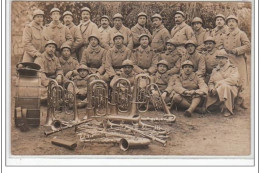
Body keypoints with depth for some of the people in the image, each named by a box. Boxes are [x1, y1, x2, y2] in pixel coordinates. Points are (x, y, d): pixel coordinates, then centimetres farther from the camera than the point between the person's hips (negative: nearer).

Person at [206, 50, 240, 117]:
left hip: (230, 89, -3)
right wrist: (212, 89, -10)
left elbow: (234, 80, -10)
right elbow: (210, 82, 14)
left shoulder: (233, 68, 9)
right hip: (217, 91, 4)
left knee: (224, 87, -38)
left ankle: (227, 110, -27)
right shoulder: (215, 70, 22)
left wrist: (219, 83, -12)